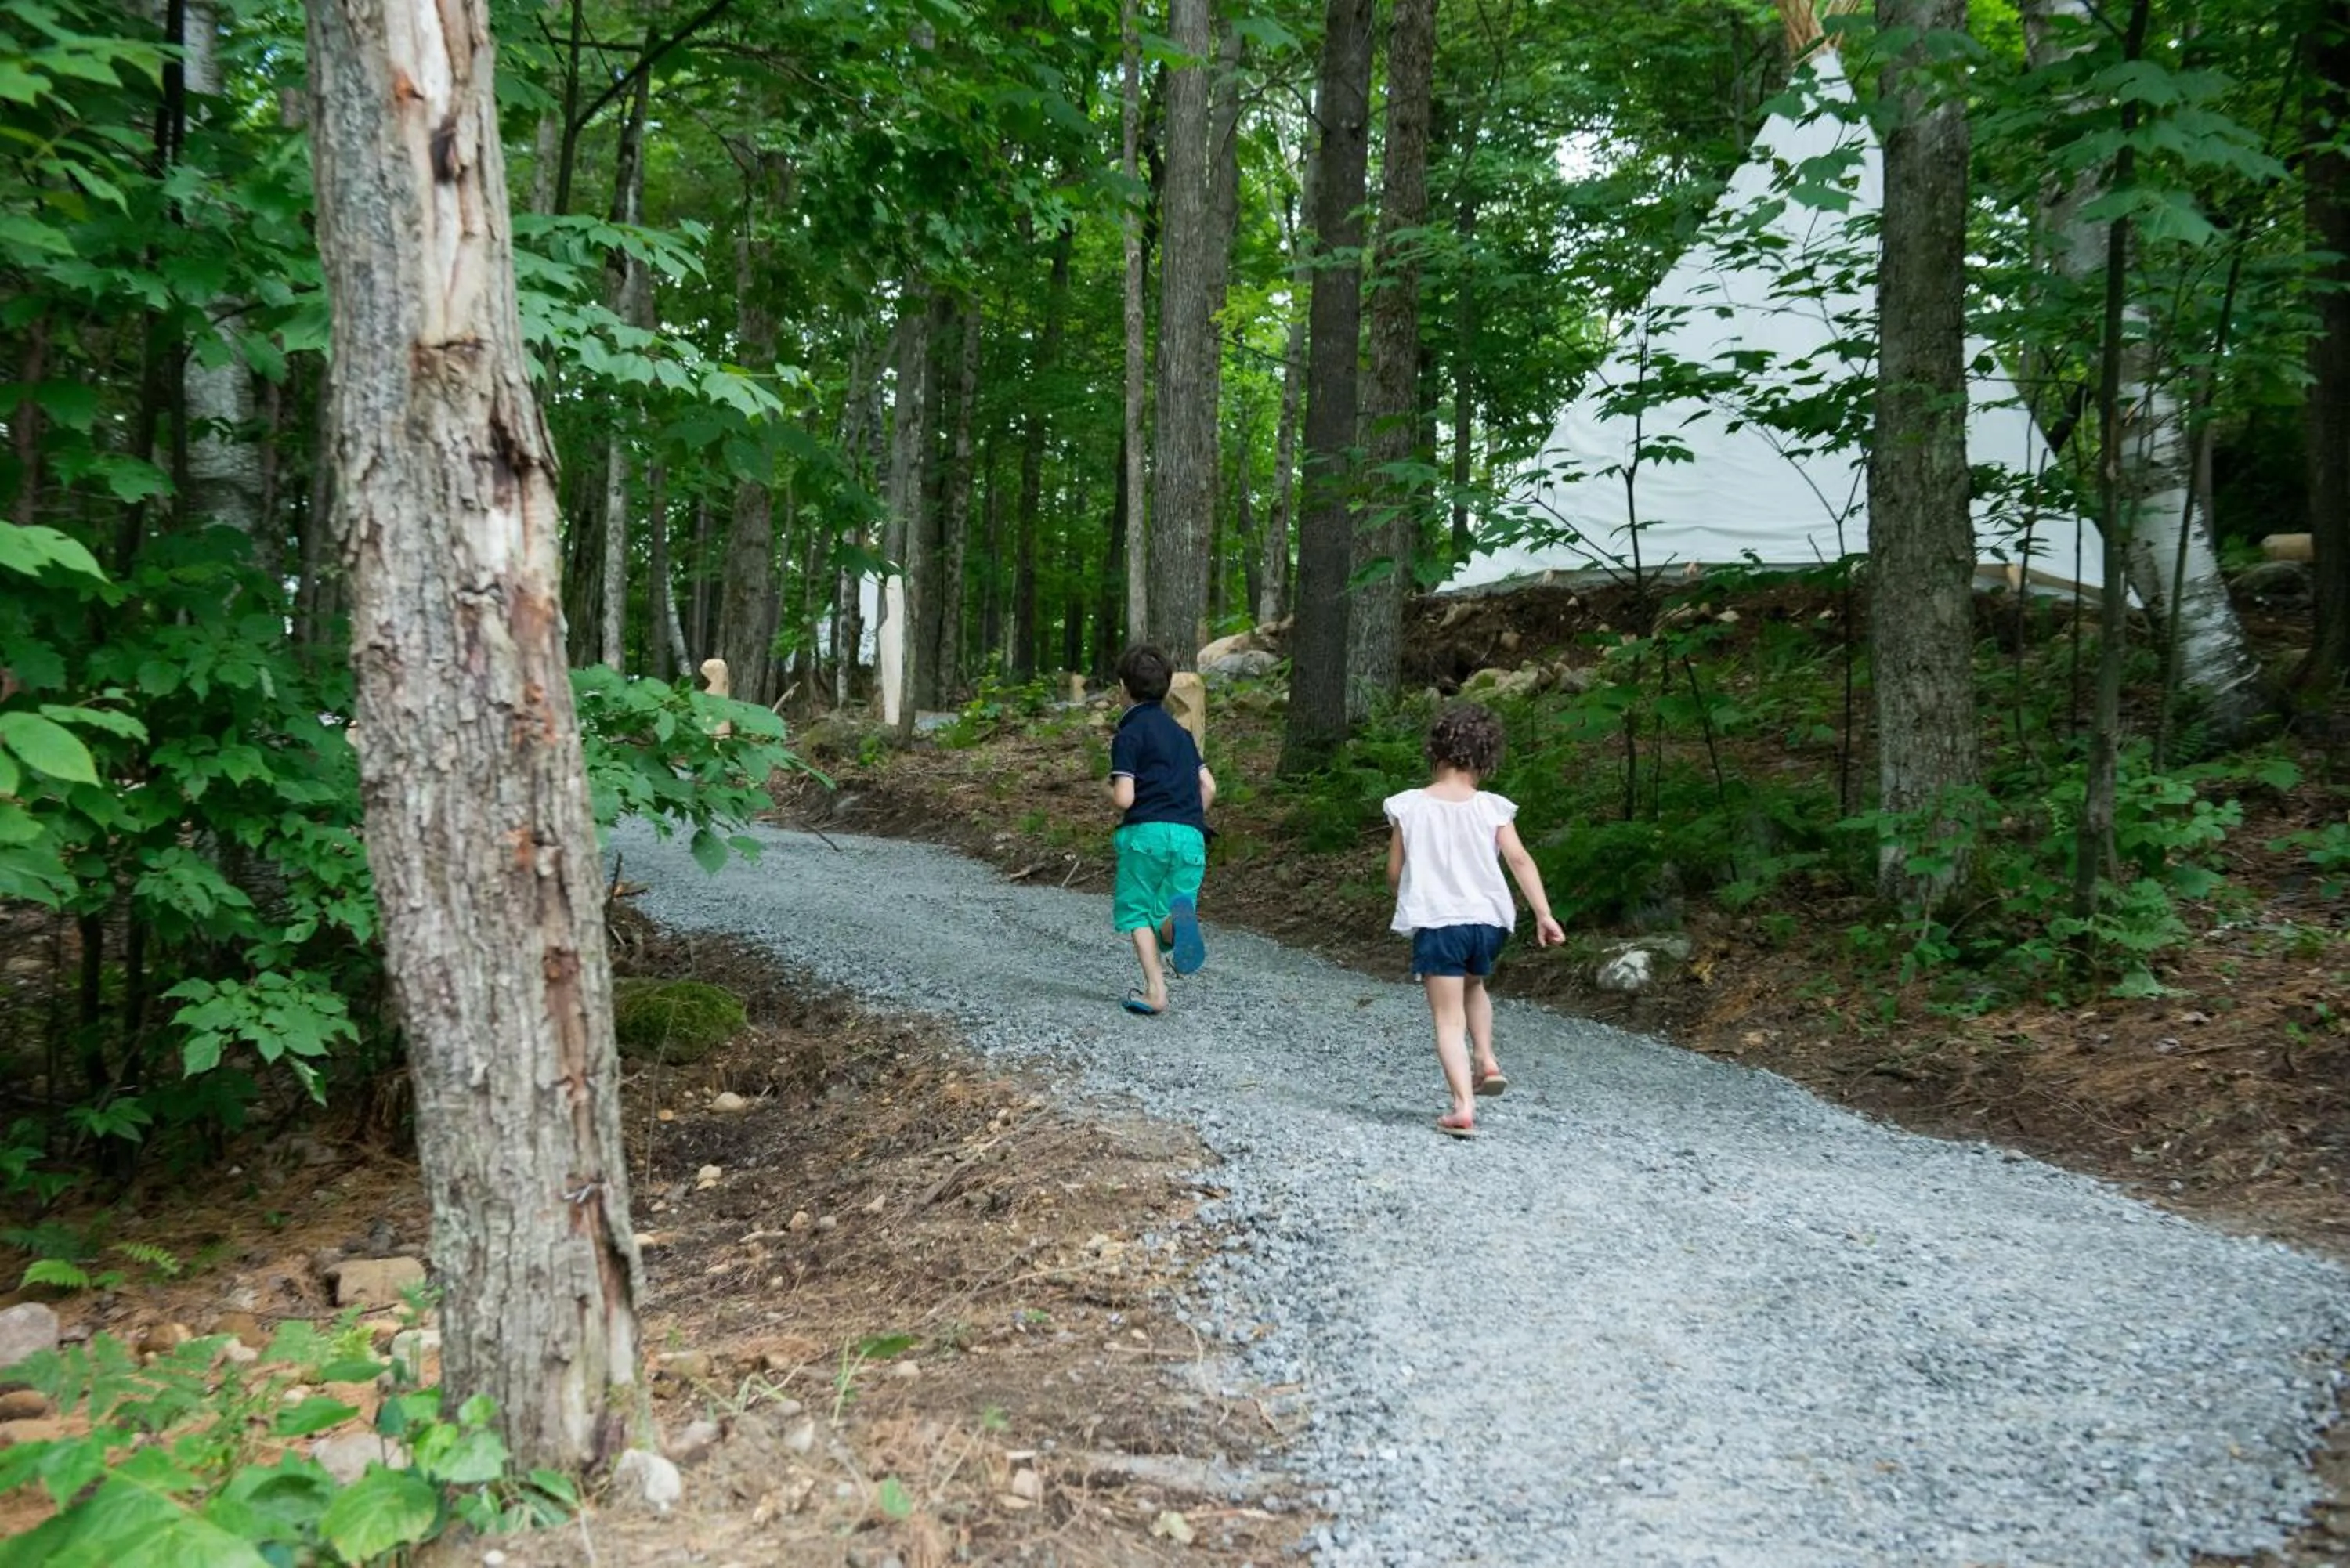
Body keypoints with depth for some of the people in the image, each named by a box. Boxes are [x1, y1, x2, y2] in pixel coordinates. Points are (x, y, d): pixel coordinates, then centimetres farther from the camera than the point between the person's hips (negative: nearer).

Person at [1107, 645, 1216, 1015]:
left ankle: (1155, 991, -5)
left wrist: (1109, 790, 13)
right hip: (1190, 836, 5)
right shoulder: (1179, 731, 19)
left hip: (1146, 832, -5)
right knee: (1163, 916, 10)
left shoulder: (1128, 734, -1)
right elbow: (1209, 787, 15)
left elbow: (1124, 799, -9)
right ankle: (1179, 919, -28)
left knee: (1136, 911, 10)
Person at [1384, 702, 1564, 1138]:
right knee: (1473, 986, 33)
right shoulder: (1493, 808, -2)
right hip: (1487, 921, 2)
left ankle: (1463, 1107, -11)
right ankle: (1487, 1061, 19)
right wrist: (1543, 914, -11)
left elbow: (1394, 873, 3)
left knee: (1449, 1020, 1)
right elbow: (1520, 860, -10)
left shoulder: (1408, 807, -2)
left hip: (1435, 923, -2)